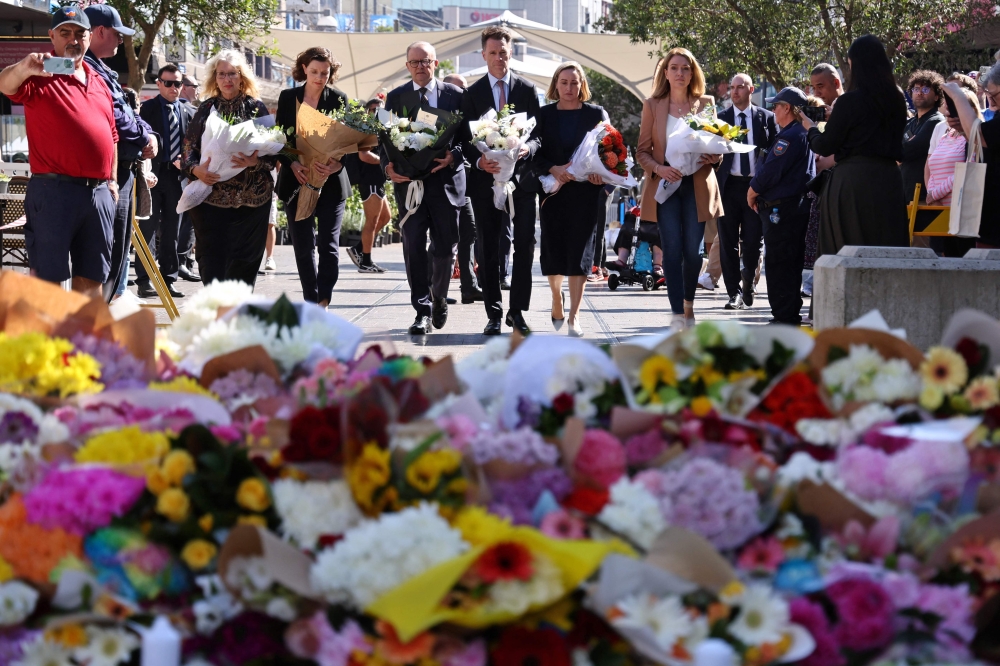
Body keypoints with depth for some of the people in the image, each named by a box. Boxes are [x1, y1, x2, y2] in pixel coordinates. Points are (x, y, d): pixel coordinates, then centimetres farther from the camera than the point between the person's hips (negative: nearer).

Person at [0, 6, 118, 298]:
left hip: (99, 191, 6)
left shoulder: (98, 82, 17)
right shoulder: (40, 76, -3)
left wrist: (112, 180, 17)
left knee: (92, 277, 12)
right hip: (54, 190, -6)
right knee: (47, 277, -5)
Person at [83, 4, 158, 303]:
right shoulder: (87, 69, -15)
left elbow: (125, 112, 22)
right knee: (108, 246, -11)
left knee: (118, 246, 16)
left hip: (123, 168, 11)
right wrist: (144, 138, -7)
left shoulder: (101, 70, 19)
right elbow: (114, 118, -21)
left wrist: (146, 135, 3)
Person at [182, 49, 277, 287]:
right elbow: (189, 148, 8)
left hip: (251, 198, 0)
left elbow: (272, 152, 4)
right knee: (212, 260, -8)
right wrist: (195, 170, -13)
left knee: (244, 261, 2)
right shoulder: (206, 109, 9)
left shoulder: (256, 108, 7)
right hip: (211, 195, 0)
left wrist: (255, 162, -18)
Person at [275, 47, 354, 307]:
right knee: (303, 246, 5)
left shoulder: (338, 99, 0)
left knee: (328, 245, -7)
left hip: (330, 182, -2)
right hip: (296, 181, 2)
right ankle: (311, 303, 11)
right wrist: (292, 164, -14)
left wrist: (336, 164, -24)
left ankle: (323, 303, -7)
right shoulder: (287, 98, 5)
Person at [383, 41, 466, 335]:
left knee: (445, 248, 7)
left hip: (445, 178, 0)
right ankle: (423, 312, -3)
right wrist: (388, 166, -12)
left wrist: (454, 156, -15)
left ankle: (439, 299, 31)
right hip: (409, 180, 0)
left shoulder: (454, 95, 6)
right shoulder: (395, 97, 8)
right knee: (414, 248, -6)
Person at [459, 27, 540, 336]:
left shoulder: (527, 89, 6)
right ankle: (494, 313, 8)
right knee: (489, 250, 3)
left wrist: (527, 148, -16)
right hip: (486, 180, 0)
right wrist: (479, 160, -17)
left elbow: (539, 133, 6)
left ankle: (517, 310, 7)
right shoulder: (472, 94, 5)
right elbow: (465, 139, 3)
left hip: (521, 178, 0)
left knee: (525, 246, -1)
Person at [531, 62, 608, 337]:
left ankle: (573, 315, -6)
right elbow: (535, 154, 2)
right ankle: (557, 300, 29)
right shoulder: (544, 114, 8)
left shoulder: (597, 114, 8)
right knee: (553, 250, 2)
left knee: (579, 251, -7)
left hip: (586, 191, -1)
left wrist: (601, 172, -14)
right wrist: (554, 169, -16)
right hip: (553, 191, 1)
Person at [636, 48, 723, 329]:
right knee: (672, 249, -8)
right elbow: (642, 151, 5)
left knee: (693, 251, 2)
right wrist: (659, 168, -14)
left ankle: (688, 304, 25)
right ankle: (678, 314, -7)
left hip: (697, 186, 1)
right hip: (665, 184, -1)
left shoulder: (706, 103, 8)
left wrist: (713, 157, -9)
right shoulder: (652, 105, 5)